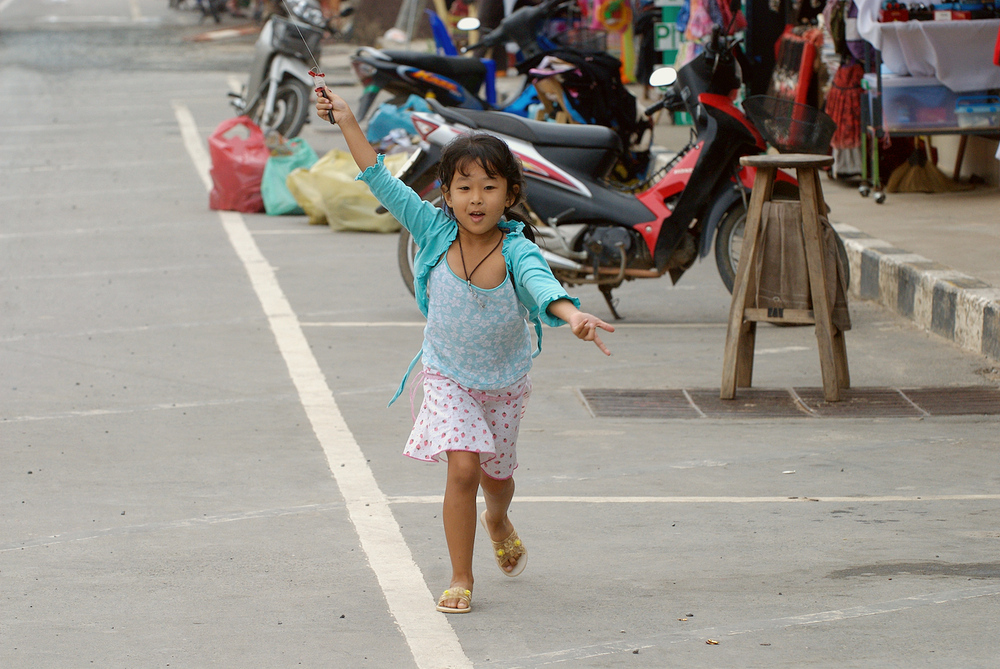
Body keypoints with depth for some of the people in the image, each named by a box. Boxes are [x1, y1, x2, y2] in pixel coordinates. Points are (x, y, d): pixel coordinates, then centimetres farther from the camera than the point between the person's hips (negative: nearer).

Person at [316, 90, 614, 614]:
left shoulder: (516, 250, -26)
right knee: (462, 467, -17)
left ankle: (498, 522, 56)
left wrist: (573, 316, -67)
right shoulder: (435, 232, -20)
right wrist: (348, 123, -22)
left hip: (505, 382, 1)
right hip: (448, 378, -1)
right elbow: (383, 184, -18)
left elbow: (540, 282, -46)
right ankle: (461, 578, -3)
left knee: (497, 474, 18)